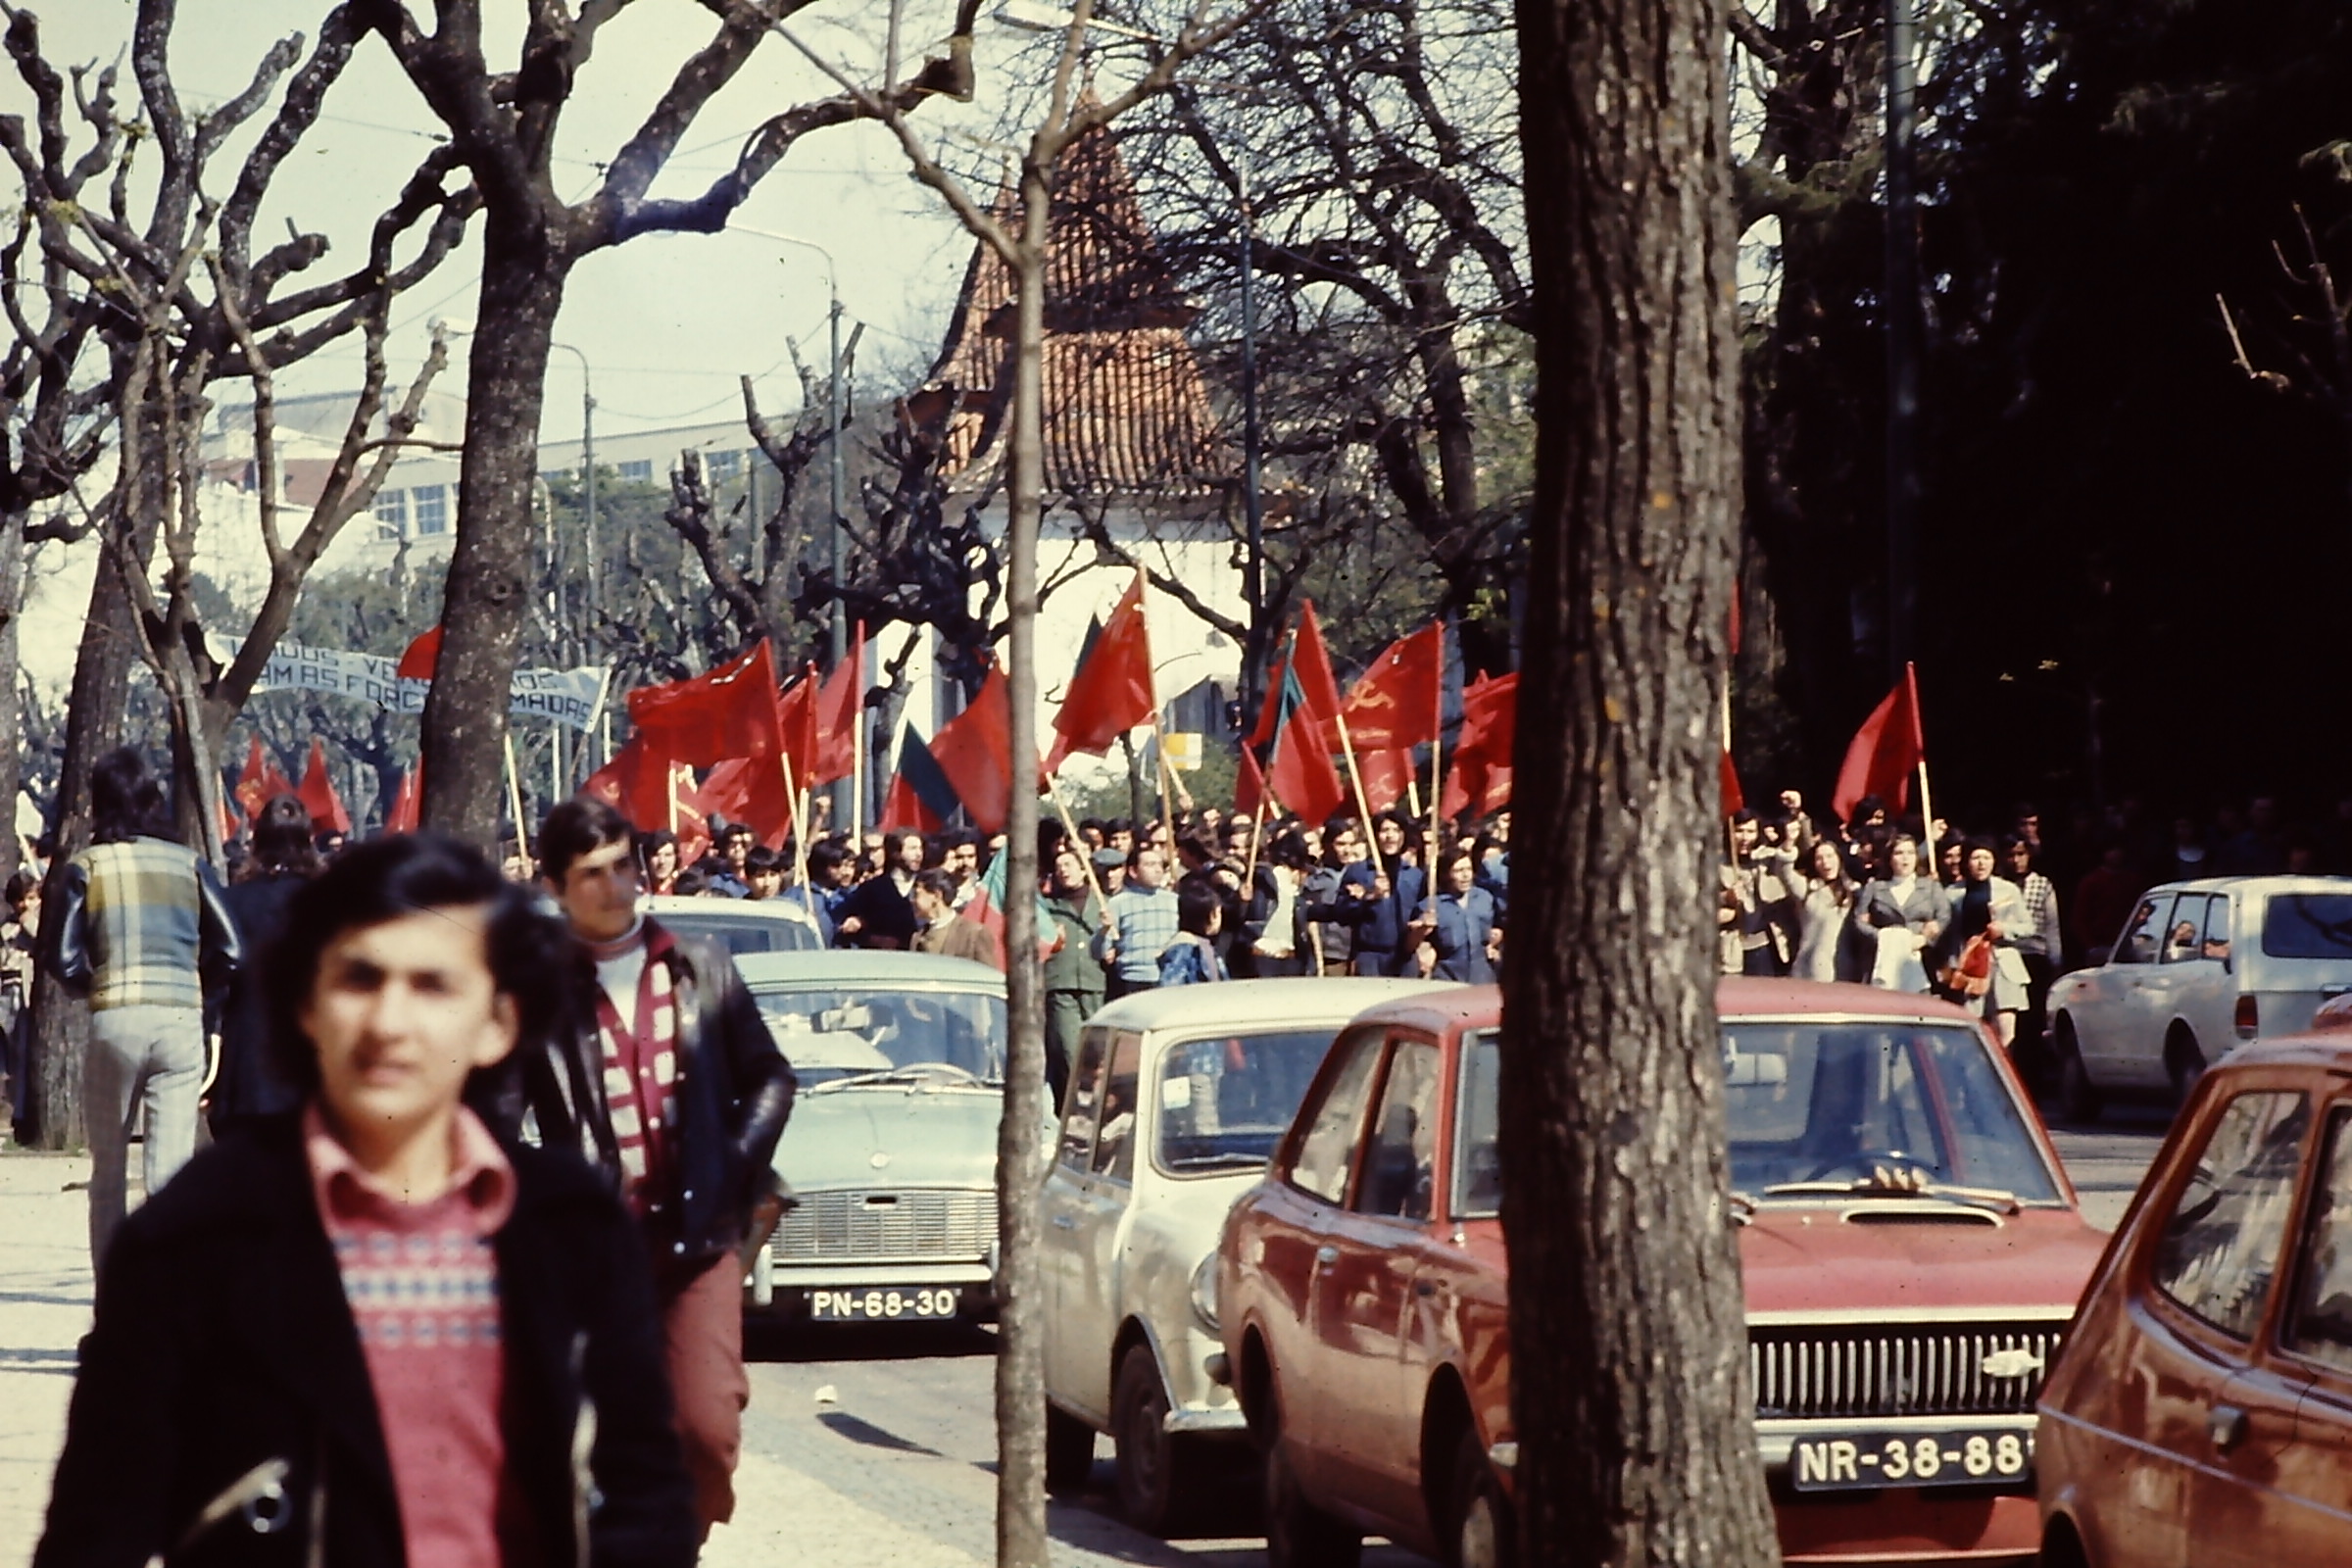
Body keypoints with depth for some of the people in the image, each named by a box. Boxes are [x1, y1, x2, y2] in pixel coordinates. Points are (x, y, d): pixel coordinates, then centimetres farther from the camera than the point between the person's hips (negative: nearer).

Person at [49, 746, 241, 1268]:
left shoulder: (87, 868, 3)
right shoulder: (187, 864, 7)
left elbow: (65, 961, -4)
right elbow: (230, 953, 0)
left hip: (114, 1022, -1)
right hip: (181, 1023, 1)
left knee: (108, 1172, 13)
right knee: (171, 1171, -2)